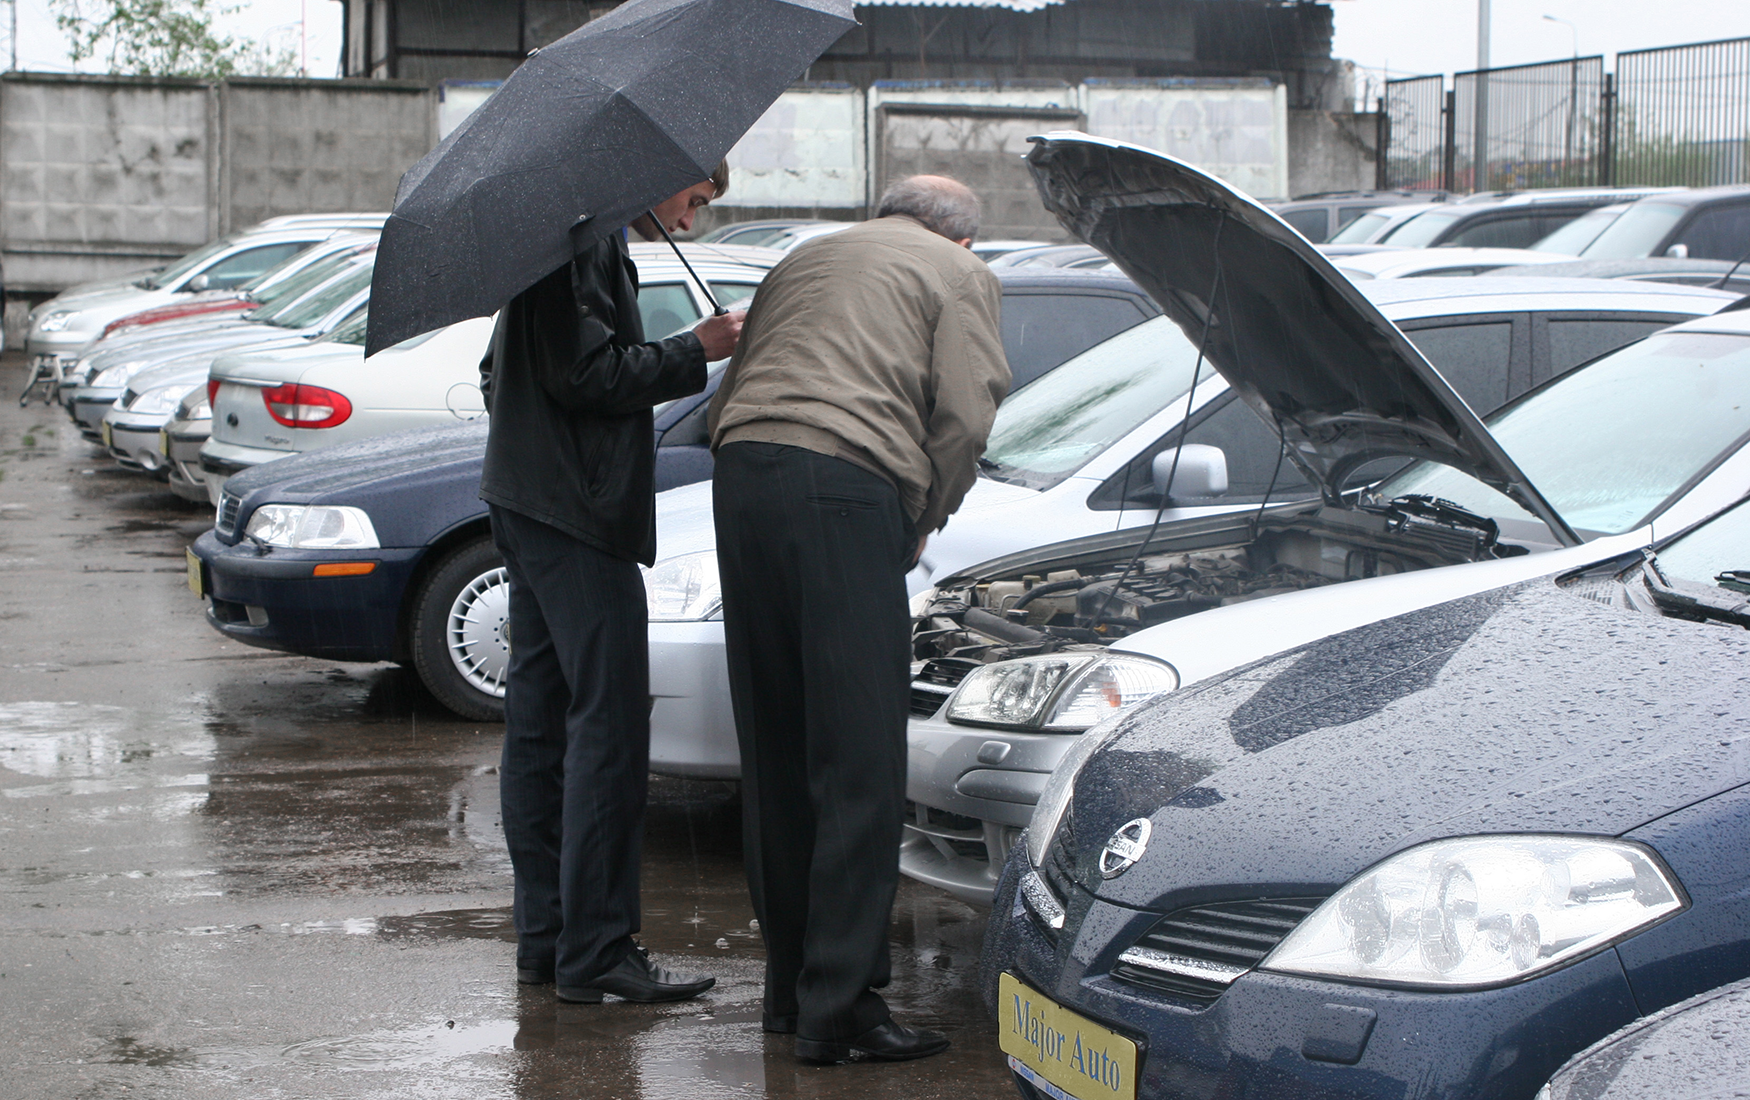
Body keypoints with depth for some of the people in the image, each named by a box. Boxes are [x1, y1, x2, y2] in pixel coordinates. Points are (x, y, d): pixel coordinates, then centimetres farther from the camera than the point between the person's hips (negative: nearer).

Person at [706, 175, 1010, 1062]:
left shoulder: (805, 262, 33)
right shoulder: (960, 275, 15)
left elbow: (725, 400, 26)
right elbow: (966, 415, 1)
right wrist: (923, 520, 14)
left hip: (741, 477, 6)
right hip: (848, 486, -6)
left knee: (775, 753, 13)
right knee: (859, 761, -4)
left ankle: (790, 982, 20)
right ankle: (836, 1004, -6)